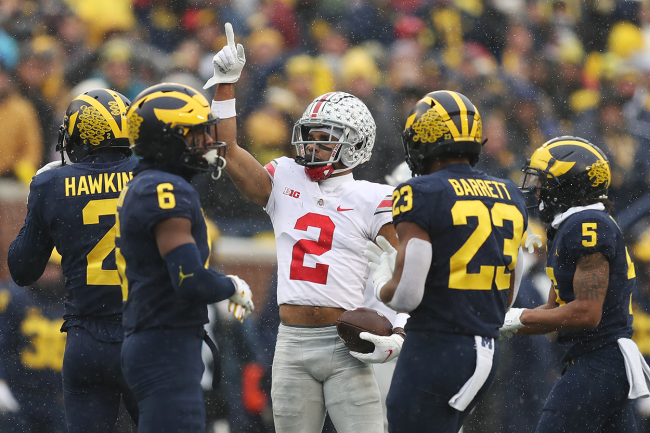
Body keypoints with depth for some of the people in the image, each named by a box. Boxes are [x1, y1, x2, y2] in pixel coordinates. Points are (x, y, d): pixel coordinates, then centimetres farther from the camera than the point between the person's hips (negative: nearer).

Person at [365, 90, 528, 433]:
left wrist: (382, 282, 7)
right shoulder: (509, 198, 11)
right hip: (485, 351, 7)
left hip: (434, 353, -7)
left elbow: (406, 296, -16)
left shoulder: (421, 195, -11)